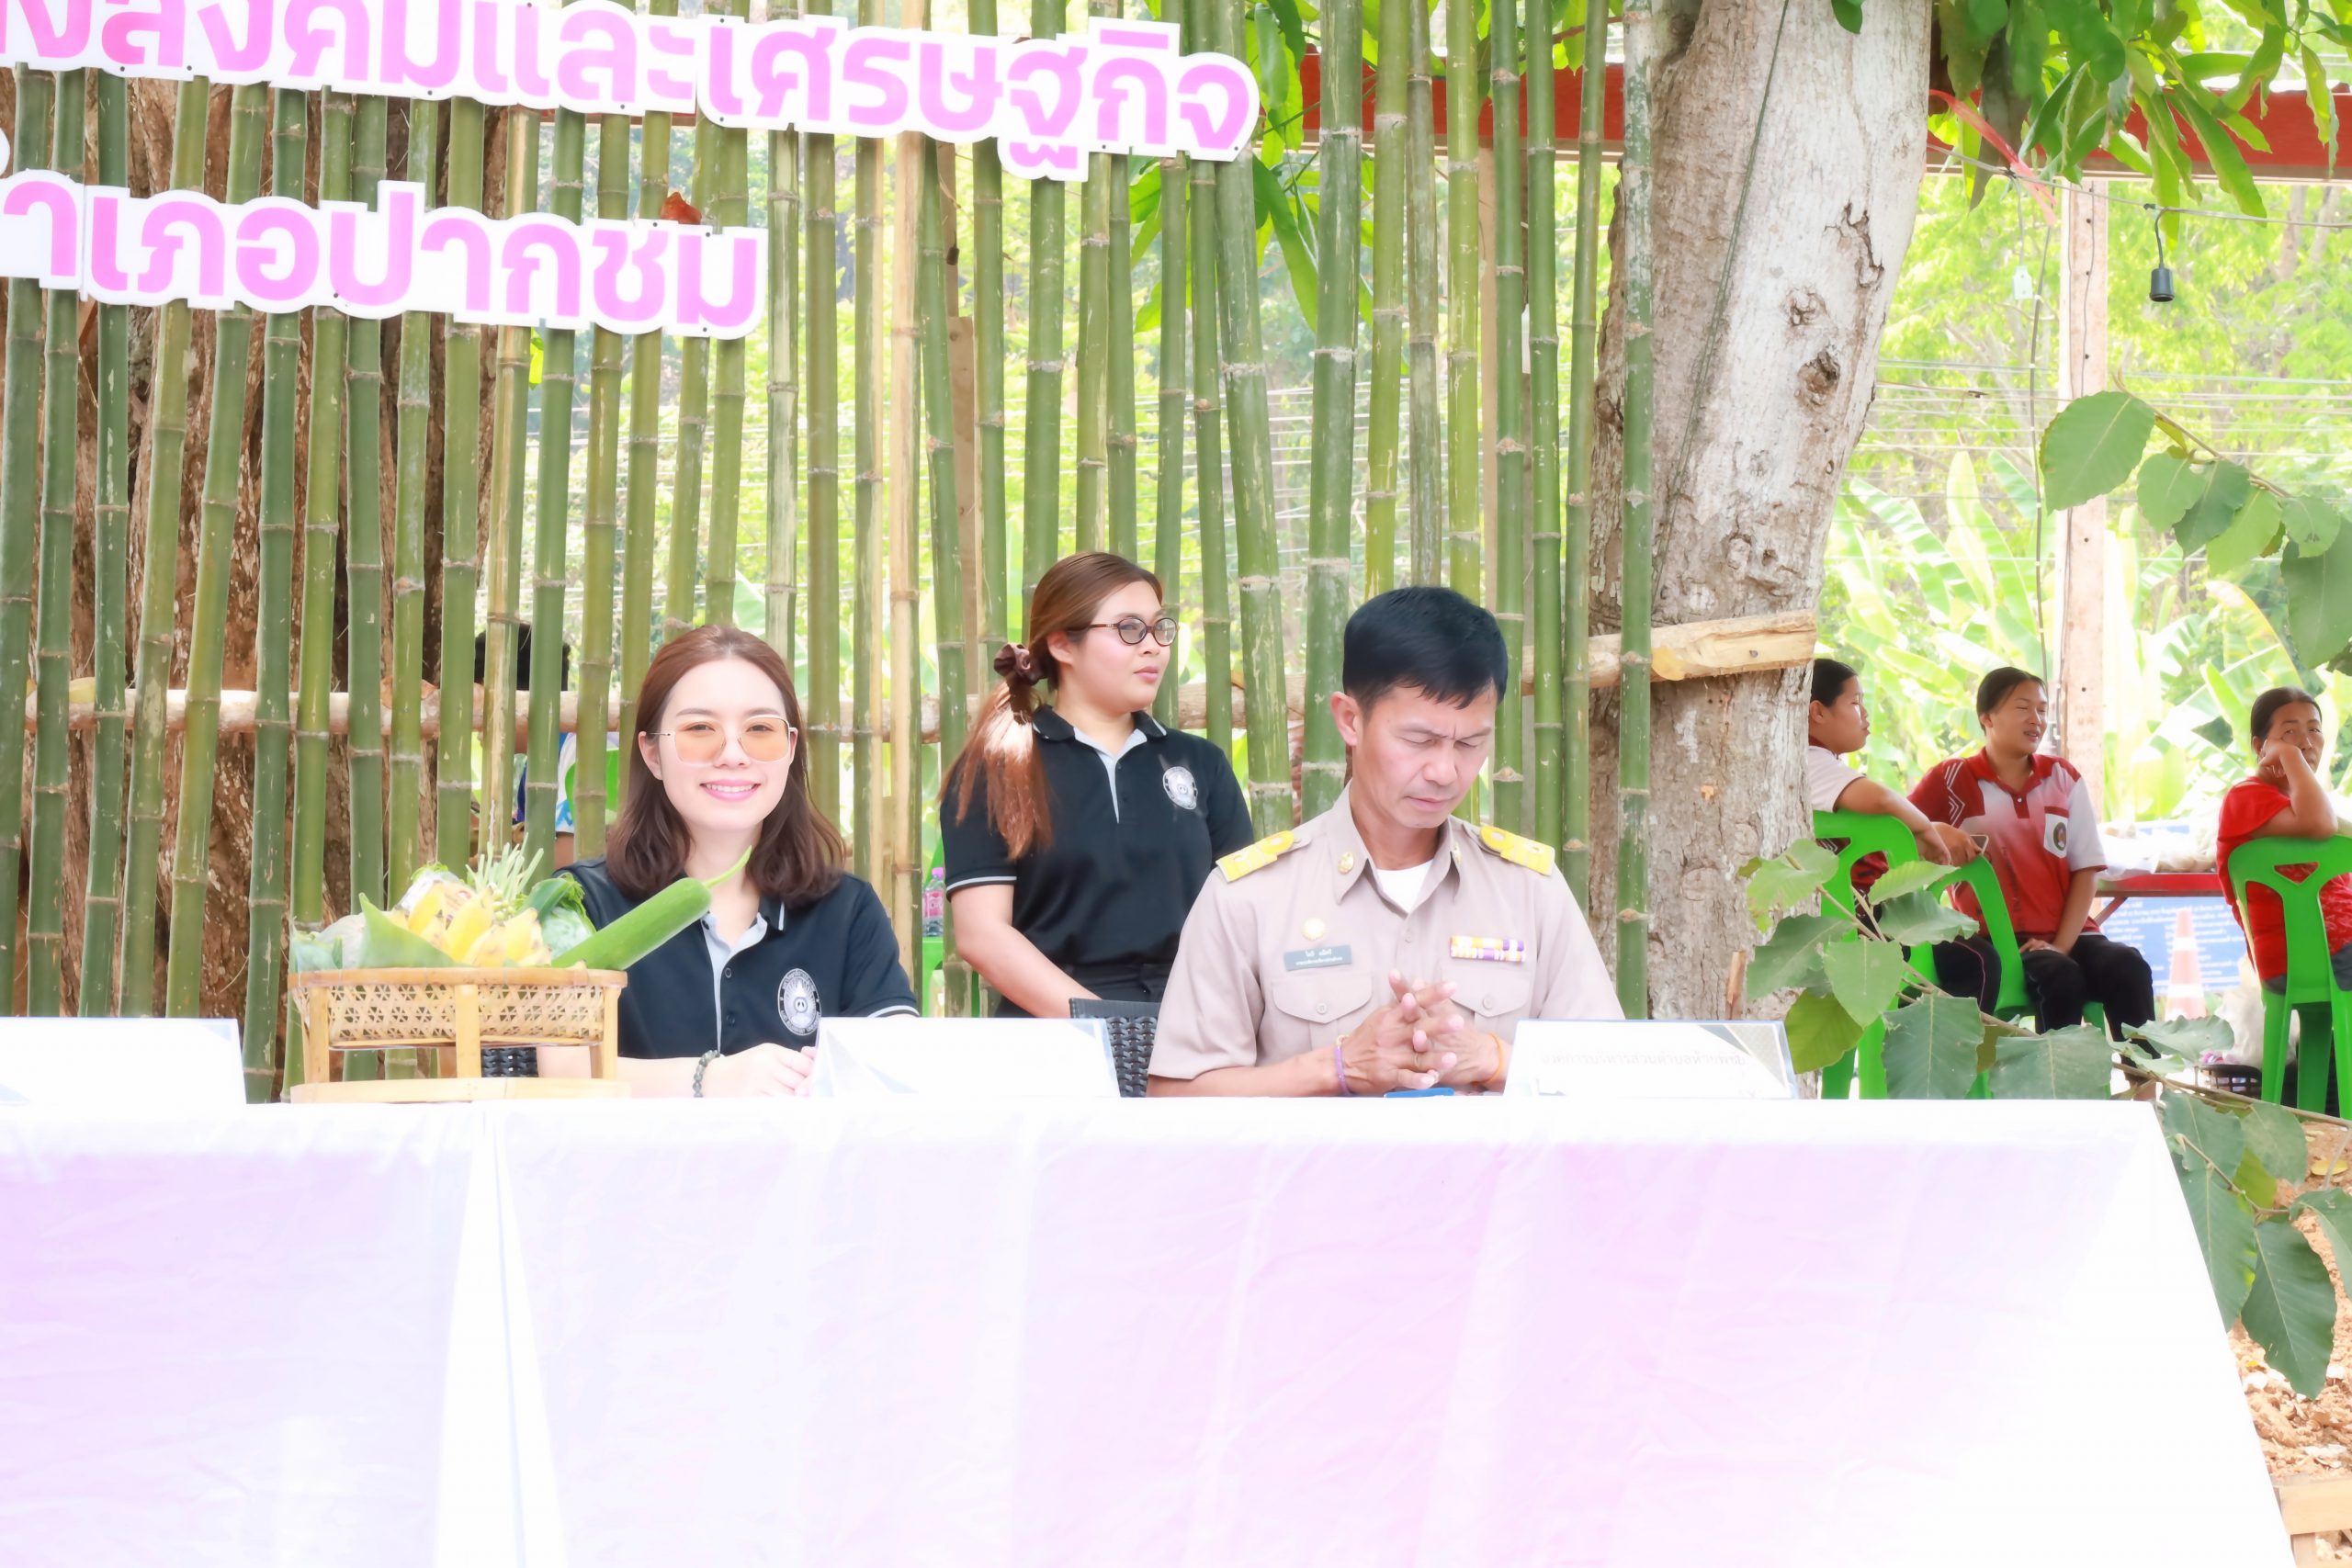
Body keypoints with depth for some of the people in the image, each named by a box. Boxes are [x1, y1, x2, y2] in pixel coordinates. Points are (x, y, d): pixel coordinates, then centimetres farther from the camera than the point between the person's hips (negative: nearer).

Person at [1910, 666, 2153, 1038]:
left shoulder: (2064, 778, 10)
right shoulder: (1953, 780, 0)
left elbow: (2086, 870, 6)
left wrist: (2061, 944, -6)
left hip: (2064, 934, 4)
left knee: (2127, 967, -26)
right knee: (2060, 977, -34)